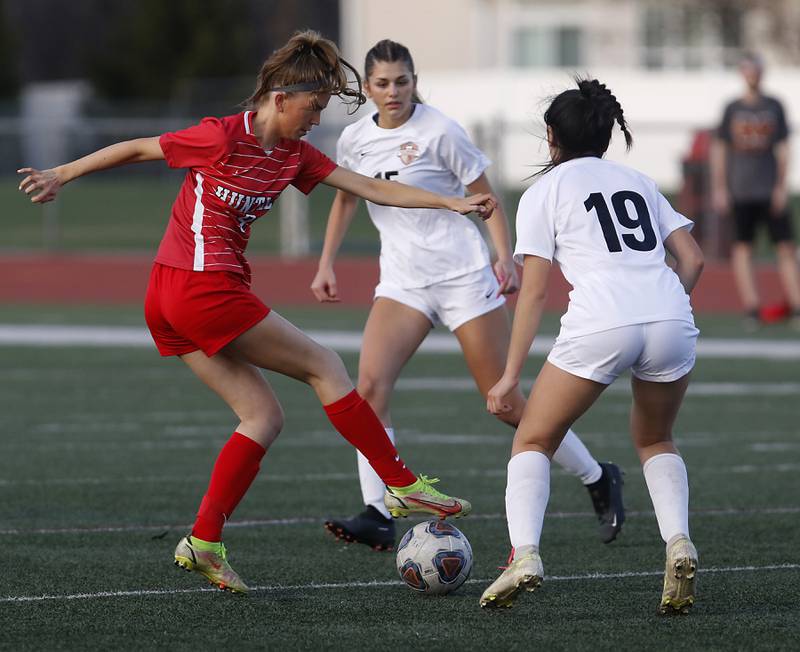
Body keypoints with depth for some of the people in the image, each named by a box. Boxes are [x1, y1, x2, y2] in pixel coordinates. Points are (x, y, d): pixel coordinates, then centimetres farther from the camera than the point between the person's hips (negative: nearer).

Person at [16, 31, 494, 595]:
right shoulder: (223, 138, -13)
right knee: (323, 366, 0)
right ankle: (404, 486, 5)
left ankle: (204, 543, 3)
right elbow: (136, 149, -2)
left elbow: (371, 188, 8)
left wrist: (453, 203, 2)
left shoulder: (295, 156, 9)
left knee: (264, 416, 5)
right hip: (204, 292, -9)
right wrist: (61, 176, 4)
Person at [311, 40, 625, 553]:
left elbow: (485, 197, -5)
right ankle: (378, 517, -16)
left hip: (463, 275, -5)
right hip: (403, 283, 5)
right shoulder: (355, 140, 5)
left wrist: (505, 259, -15)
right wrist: (326, 264, 15)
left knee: (505, 403, -2)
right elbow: (346, 200, 22)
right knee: (370, 385, -17)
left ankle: (599, 480, 17)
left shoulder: (440, 133, -10)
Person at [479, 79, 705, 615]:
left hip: (599, 327, -4)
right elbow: (693, 259, 16)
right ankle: (678, 543, 2)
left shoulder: (544, 191, 12)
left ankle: (525, 555, -9)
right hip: (672, 322, 4)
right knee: (654, 440, 27)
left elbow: (534, 292, 5)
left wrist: (511, 375, 5)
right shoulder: (638, 181, 25)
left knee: (533, 441, 14)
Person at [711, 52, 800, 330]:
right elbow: (719, 150, 8)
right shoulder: (732, 109, 6)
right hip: (740, 191, 0)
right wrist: (719, 189, 2)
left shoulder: (774, 107, 6)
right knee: (742, 247, -1)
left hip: (770, 191, 0)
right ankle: (750, 308, 1)